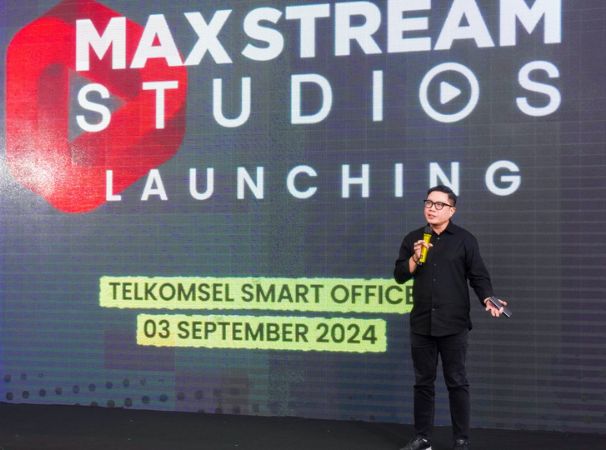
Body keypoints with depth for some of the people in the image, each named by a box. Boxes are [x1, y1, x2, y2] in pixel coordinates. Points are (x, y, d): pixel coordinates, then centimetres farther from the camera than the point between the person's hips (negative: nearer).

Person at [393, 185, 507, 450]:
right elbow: (399, 275, 7)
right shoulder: (413, 239, 9)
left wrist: (488, 300, -20)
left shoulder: (464, 240, 0)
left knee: (456, 382, 2)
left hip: (453, 323, -3)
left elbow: (478, 276, -2)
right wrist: (415, 258, -10)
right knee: (423, 381, 10)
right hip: (421, 322, 3)